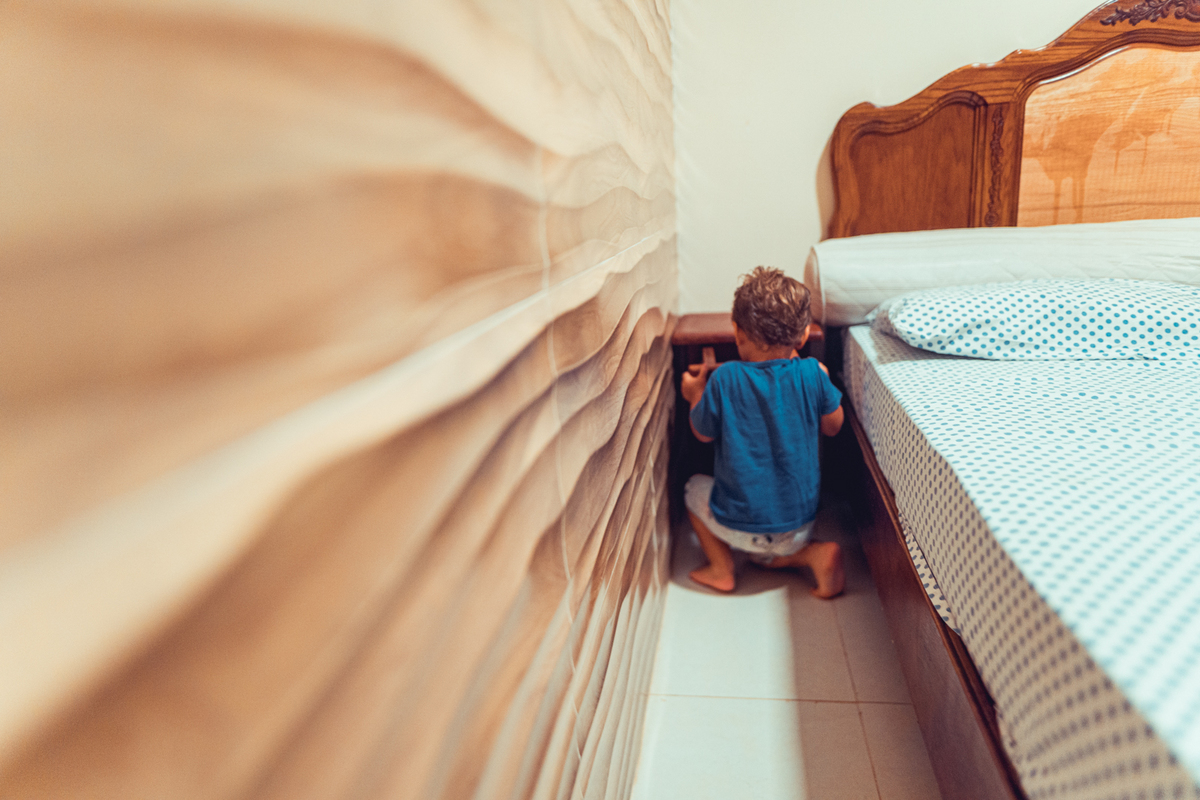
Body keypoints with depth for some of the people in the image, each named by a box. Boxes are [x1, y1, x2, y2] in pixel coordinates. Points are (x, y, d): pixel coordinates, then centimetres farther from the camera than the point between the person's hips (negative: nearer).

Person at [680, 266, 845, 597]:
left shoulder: (724, 379, -17)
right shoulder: (812, 374, -11)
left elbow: (703, 433, -1)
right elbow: (833, 426, 5)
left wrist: (696, 394, 17)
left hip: (740, 524, -3)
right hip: (799, 523, 3)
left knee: (694, 488, 27)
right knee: (767, 555, 34)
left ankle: (721, 568, 18)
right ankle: (817, 554, 6)